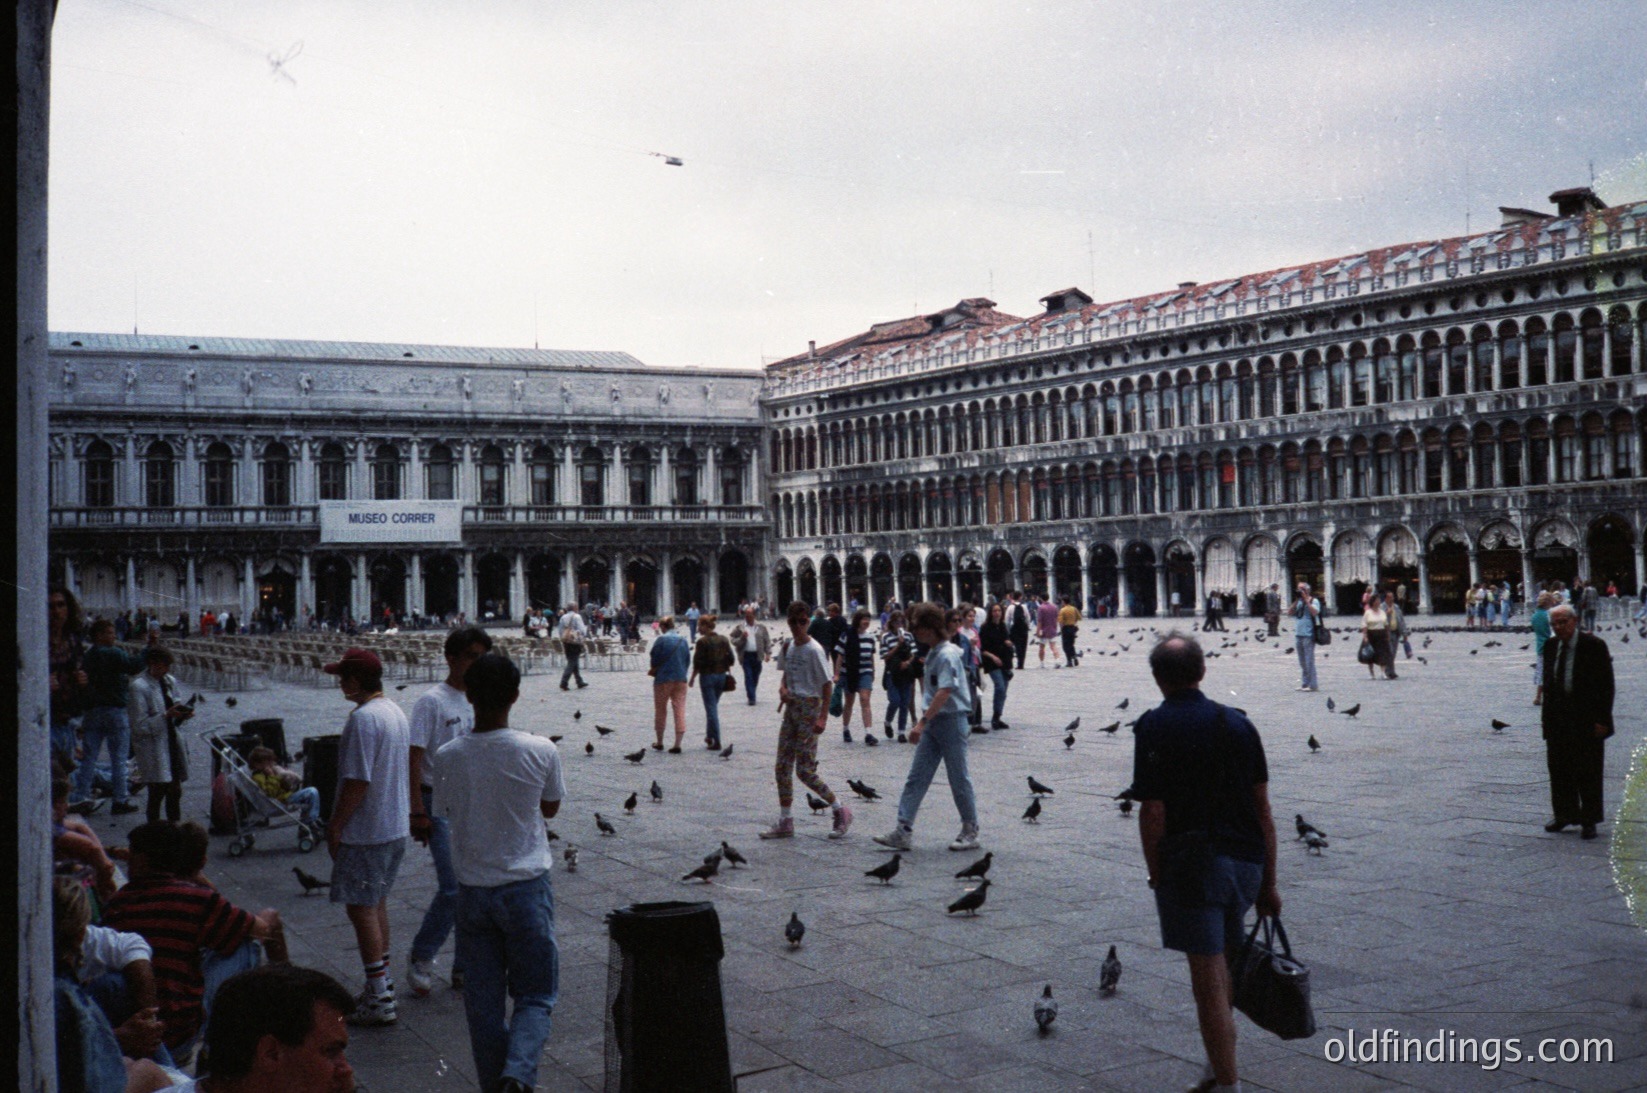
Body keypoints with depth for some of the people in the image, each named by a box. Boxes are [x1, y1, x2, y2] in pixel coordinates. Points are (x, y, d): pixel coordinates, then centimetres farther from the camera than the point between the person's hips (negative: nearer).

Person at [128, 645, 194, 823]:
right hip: (153, 747, -7)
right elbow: (139, 726, -15)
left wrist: (183, 713, -1)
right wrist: (167, 715, -22)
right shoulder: (139, 687, -13)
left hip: (172, 743, 7)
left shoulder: (170, 682, 10)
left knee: (175, 792, 9)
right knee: (157, 792, -6)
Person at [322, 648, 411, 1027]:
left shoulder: (363, 718, -20)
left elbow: (357, 781, -23)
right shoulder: (396, 712, 10)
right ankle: (382, 985, 28)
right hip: (396, 826, 10)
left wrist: (335, 826, -14)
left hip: (366, 832, -10)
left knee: (361, 908, -3)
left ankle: (380, 1001, -1)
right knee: (377, 903, 19)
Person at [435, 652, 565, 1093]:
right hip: (527, 888, -2)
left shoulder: (447, 758, -9)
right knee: (535, 994, 9)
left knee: (482, 1001, 13)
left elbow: (447, 810, 8)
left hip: (473, 889, 2)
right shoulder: (540, 752, -13)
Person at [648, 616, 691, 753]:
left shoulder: (661, 639, -10)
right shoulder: (683, 640, 5)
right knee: (680, 711, 2)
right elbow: (688, 661, 7)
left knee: (660, 711, 12)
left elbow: (655, 659, -9)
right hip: (681, 680, 3)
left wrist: (653, 670, 10)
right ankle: (677, 745, -5)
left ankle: (659, 743, 21)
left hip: (663, 679, -3)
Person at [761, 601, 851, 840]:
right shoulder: (790, 646, 9)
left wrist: (823, 717, -18)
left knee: (805, 770, -8)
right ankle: (785, 822, 14)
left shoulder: (814, 649, -13)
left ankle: (841, 811, 9)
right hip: (791, 708, 8)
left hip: (809, 707, -8)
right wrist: (783, 687, 0)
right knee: (782, 767, 6)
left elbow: (827, 684, -13)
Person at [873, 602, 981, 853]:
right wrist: (924, 721, 20)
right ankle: (903, 831, 3)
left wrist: (922, 722, -29)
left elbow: (944, 693, -25)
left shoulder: (947, 654, -17)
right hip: (933, 722, 9)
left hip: (951, 720, -9)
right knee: (916, 778, 3)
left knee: (959, 779, 3)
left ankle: (970, 832, 16)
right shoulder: (933, 653, 11)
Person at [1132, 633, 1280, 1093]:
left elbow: (1153, 813, -14)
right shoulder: (1237, 722, 5)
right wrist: (1269, 882, 12)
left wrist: (1156, 877, -3)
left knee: (1209, 982, 1)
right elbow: (1263, 809, 6)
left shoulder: (1154, 728, -9)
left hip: (1191, 864, -6)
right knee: (1220, 966, 23)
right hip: (1245, 861, 6)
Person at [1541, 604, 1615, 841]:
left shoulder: (1594, 646, -11)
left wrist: (1602, 719, -14)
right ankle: (1564, 815, 23)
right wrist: (1547, 717, 9)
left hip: (1586, 720, -5)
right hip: (1558, 720, 5)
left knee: (1588, 772, 2)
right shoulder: (1550, 646, 5)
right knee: (1559, 769, 10)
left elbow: (1606, 685, -10)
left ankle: (1589, 821, 12)